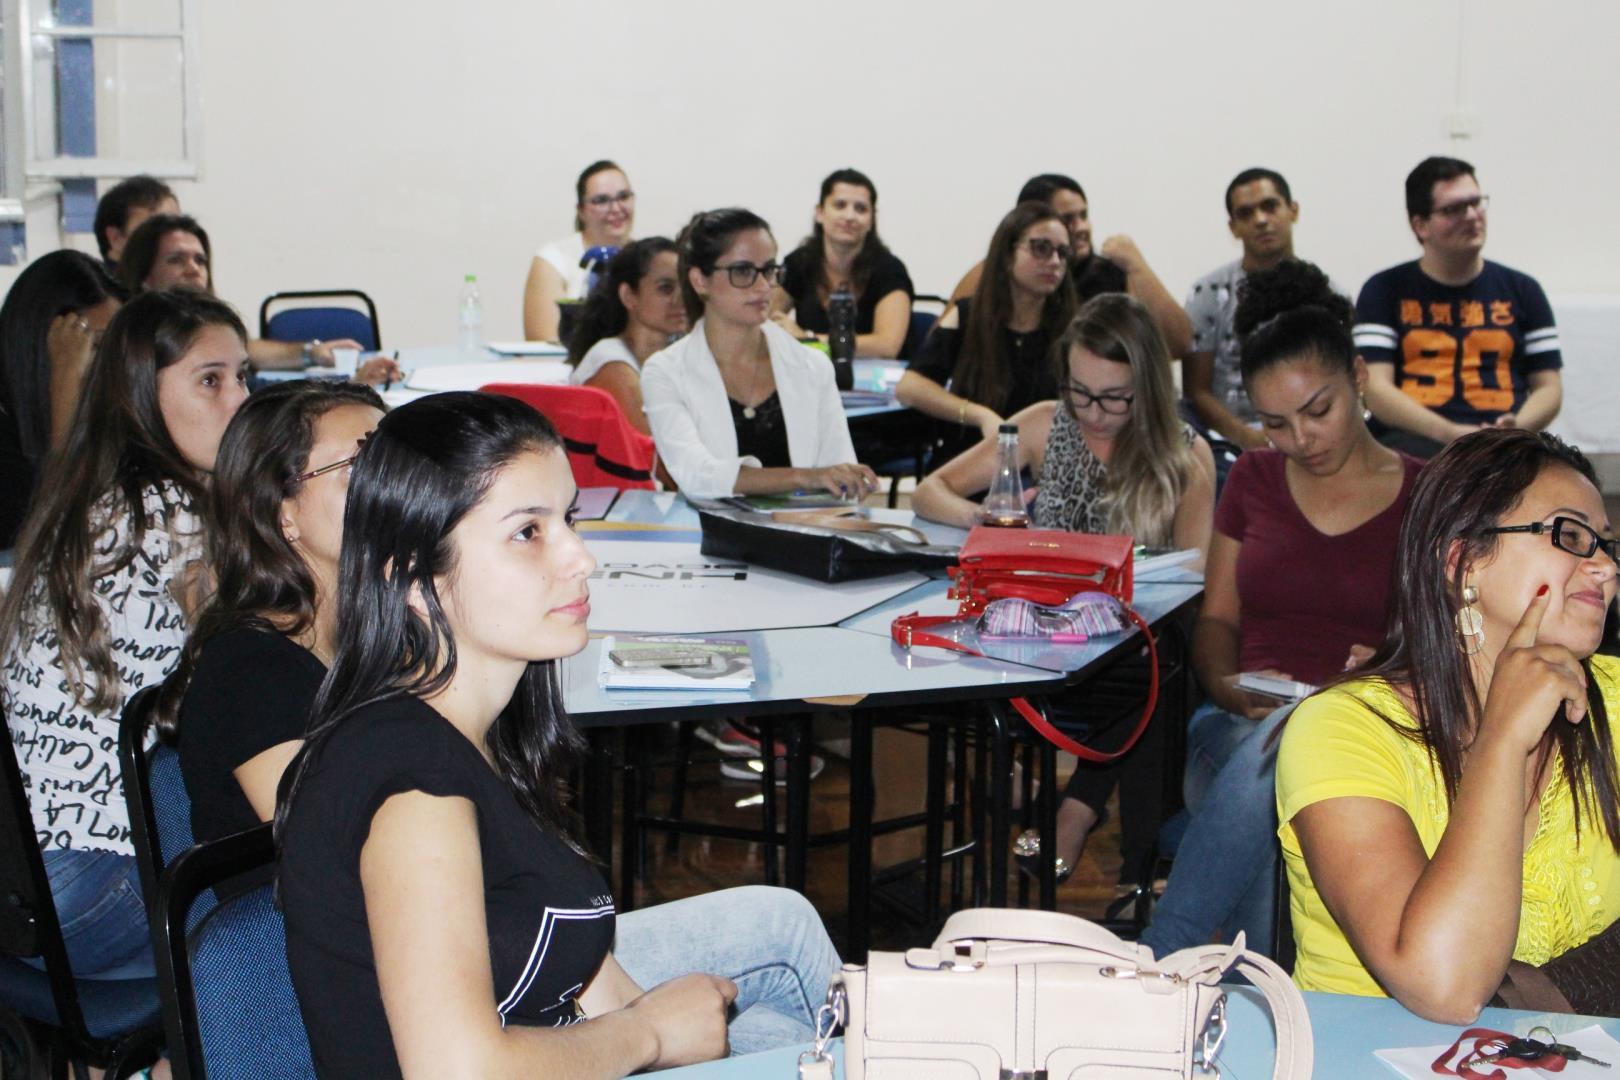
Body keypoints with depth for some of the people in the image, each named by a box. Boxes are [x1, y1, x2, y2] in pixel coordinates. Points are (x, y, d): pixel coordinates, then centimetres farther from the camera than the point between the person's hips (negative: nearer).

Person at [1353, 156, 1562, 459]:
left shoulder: (1521, 290, 19)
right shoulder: (1385, 291, 11)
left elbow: (1548, 387, 16)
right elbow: (1376, 388, 0)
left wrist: (1516, 427, -8)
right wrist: (1450, 433, -15)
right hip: (1415, 438, -1)